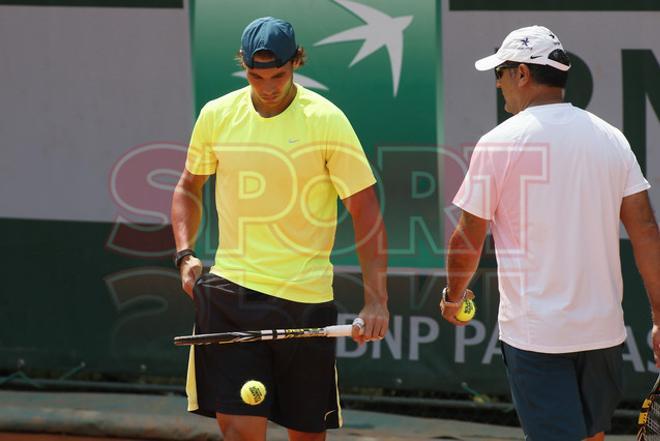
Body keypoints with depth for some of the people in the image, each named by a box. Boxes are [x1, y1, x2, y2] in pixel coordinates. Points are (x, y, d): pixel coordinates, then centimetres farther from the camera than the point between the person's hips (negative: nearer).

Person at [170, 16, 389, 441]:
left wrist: (376, 301, -15)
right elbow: (189, 187, 21)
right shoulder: (217, 116, 4)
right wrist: (185, 254, 4)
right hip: (230, 294, 1)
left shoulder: (326, 120, -6)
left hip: (306, 298, -1)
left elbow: (365, 210, -6)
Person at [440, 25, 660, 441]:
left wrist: (453, 296, 17)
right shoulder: (611, 138, 4)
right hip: (603, 328, 4)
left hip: (535, 331, -4)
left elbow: (468, 240, -2)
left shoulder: (498, 144, -8)